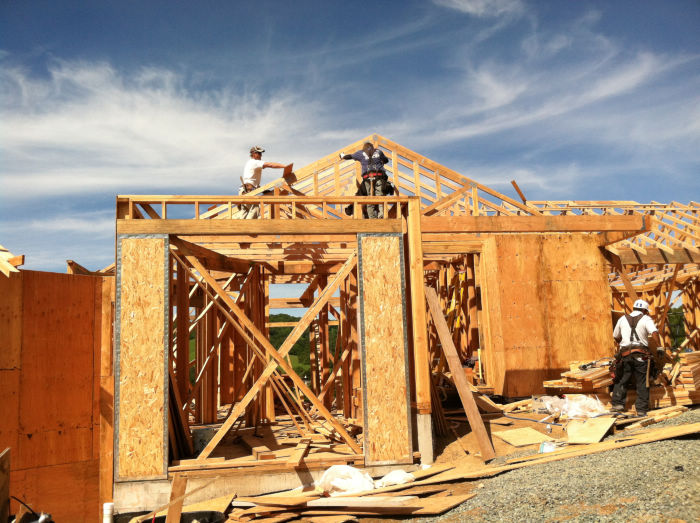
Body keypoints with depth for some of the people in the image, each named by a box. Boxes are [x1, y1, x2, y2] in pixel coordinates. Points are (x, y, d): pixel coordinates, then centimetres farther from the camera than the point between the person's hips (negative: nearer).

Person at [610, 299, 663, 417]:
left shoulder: (623, 319, 15)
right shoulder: (646, 319, 4)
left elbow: (616, 337, 22)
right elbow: (654, 333, -15)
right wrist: (659, 348, -15)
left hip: (625, 354, 2)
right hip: (641, 355, -2)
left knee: (621, 380, 10)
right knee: (642, 383, 4)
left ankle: (618, 403, 0)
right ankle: (641, 409, 3)